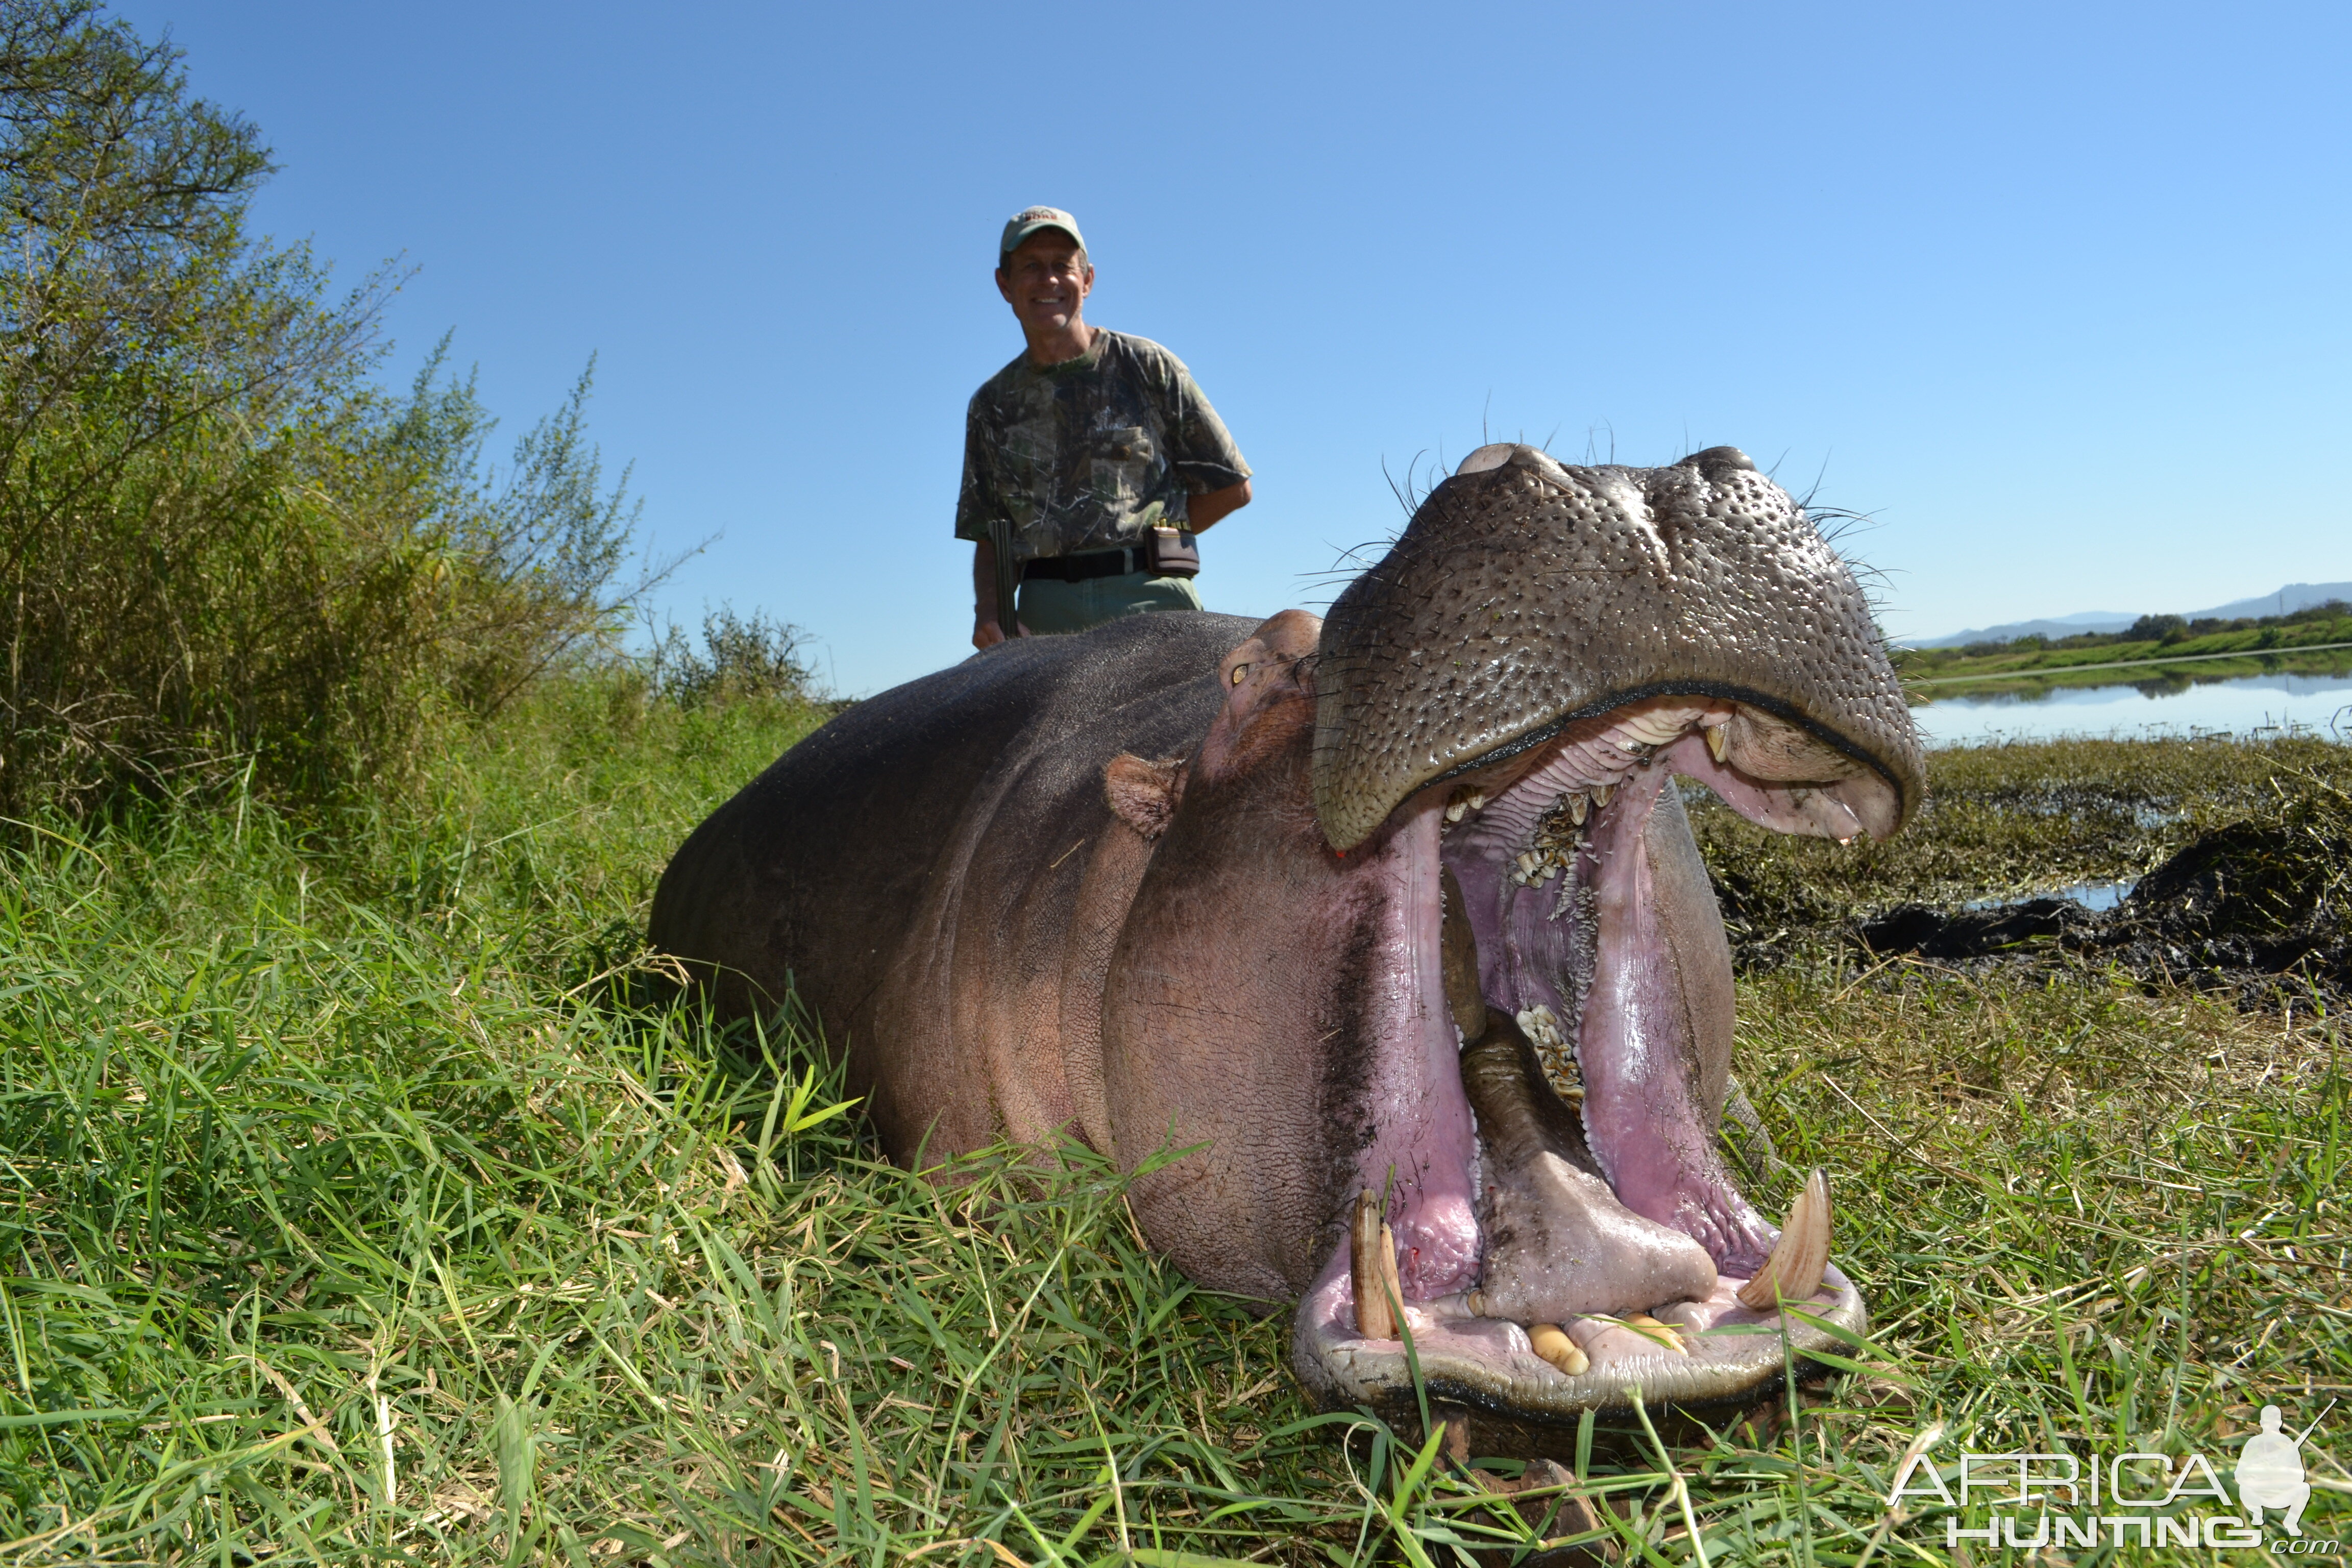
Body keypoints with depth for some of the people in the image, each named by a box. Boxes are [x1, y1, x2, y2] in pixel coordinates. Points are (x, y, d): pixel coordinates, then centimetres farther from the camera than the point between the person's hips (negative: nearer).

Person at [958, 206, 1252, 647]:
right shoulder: (992, 405, 17)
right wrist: (989, 614, -3)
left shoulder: (1148, 367, 8)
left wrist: (1136, 545, 5)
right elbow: (989, 537, 17)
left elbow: (1232, 487, 9)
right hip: (1045, 614, 2)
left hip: (1151, 599, -2)